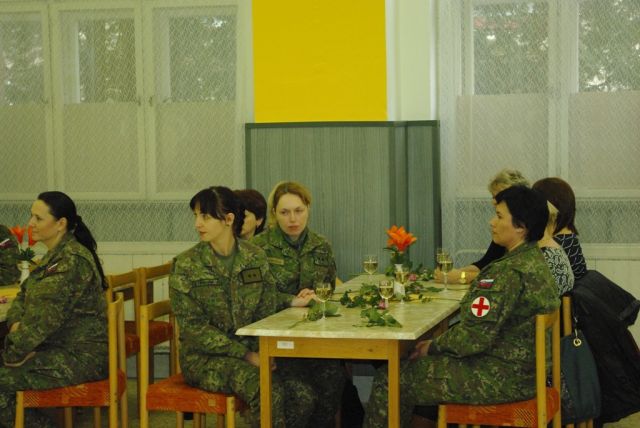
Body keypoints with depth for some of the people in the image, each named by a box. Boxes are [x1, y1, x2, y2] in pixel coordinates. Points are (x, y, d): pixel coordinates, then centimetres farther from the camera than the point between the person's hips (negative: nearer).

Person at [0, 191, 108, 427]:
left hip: (81, 357, -10)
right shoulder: (54, 257, 13)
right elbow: (24, 295, 13)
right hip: (60, 348, 10)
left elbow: (45, 318, -23)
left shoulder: (72, 261, -20)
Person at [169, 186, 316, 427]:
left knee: (303, 395, -19)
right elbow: (194, 327, -11)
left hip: (251, 352, 4)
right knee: (269, 393, -30)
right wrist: (246, 355, -17)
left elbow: (266, 314, 8)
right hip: (204, 358, -4)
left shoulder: (256, 258, 4)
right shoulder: (185, 266, -7)